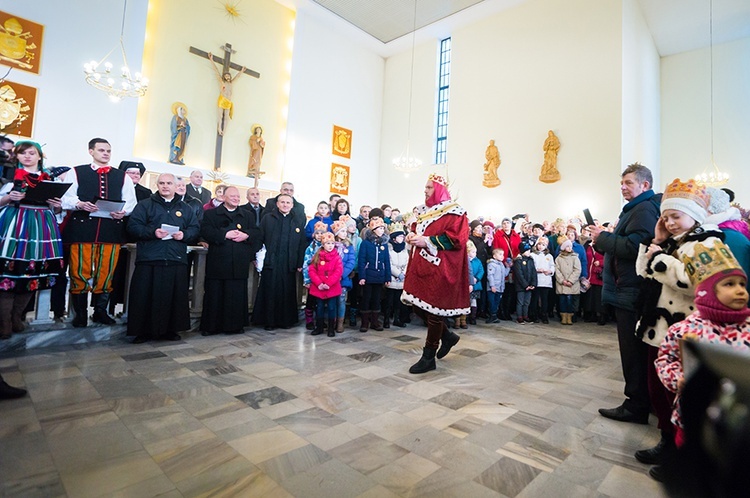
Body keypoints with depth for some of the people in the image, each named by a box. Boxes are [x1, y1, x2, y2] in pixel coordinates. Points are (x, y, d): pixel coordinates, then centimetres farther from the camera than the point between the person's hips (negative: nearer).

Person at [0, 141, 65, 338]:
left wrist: (57, 205, -4)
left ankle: (17, 318, 15)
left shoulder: (49, 178, 14)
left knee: (34, 271, 3)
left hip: (41, 226, 3)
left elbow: (53, 207, 17)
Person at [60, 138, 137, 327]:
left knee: (107, 271, 4)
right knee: (80, 270, -1)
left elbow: (131, 202, 11)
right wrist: (80, 204, -17)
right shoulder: (76, 172, 12)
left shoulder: (122, 176, 17)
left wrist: (123, 212, -9)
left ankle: (100, 310, 17)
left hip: (112, 228, 2)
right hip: (82, 227, -1)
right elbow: (66, 198, 4)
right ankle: (80, 313, 12)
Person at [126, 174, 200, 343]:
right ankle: (144, 330, 12)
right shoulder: (145, 205, 8)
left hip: (176, 260, 2)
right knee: (146, 296, 0)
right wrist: (152, 232, -16)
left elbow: (195, 228, 12)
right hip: (149, 259, -2)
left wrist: (184, 234, -7)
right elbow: (133, 226, -1)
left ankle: (170, 329, 17)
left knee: (174, 296, 5)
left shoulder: (185, 208, 16)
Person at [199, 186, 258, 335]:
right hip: (218, 262, -2)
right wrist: (225, 235, -16)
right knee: (214, 295, 2)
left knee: (237, 295, 5)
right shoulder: (212, 214, 8)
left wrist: (246, 235, -11)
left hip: (239, 264, 2)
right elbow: (205, 231, -6)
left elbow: (257, 232, 9)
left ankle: (235, 325, 16)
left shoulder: (246, 215, 18)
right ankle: (211, 326, 13)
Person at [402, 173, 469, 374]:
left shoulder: (454, 212, -8)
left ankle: (428, 357, 12)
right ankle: (448, 336, 30)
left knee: (433, 309, -2)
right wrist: (413, 237, 2)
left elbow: (457, 239, -19)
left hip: (440, 268, -8)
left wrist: (427, 241, -21)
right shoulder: (424, 211, 15)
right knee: (418, 305, 9)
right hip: (422, 266, 8)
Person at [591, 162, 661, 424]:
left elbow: (633, 246, -26)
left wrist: (602, 237, -15)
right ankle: (641, 400, 33)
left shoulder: (644, 209, -14)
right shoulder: (636, 209, 20)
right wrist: (603, 239, 5)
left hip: (632, 292, -11)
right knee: (635, 350, 19)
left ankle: (636, 406, 9)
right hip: (629, 291, 11)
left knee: (633, 351, -2)